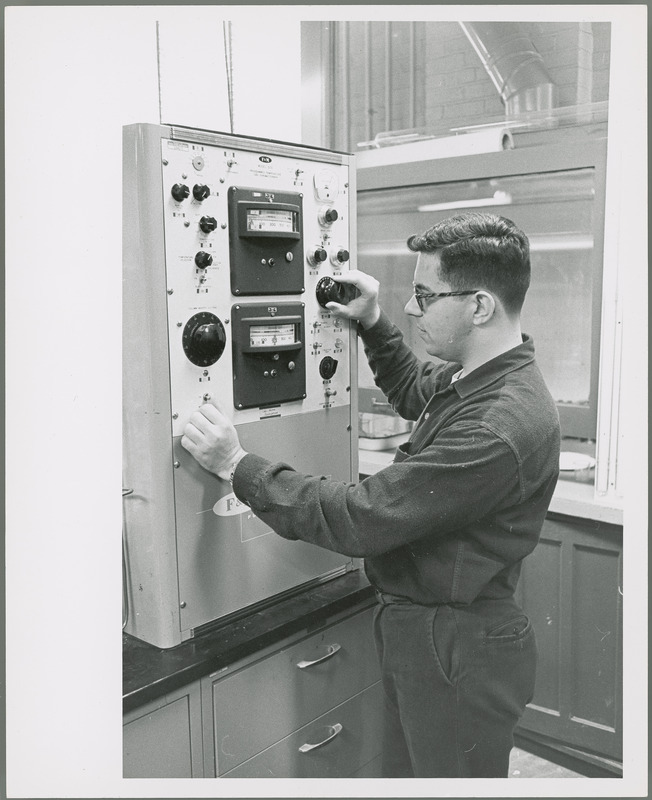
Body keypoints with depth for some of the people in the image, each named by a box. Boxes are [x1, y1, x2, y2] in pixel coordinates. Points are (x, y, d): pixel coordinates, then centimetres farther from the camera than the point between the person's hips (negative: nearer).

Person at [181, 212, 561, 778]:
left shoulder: (500, 427, -31)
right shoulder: (473, 377, 0)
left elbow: (361, 520, -29)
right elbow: (411, 392, 25)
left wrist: (238, 466, -21)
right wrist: (373, 324, 11)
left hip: (457, 655, -9)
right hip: (418, 629, 9)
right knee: (405, 771, 24)